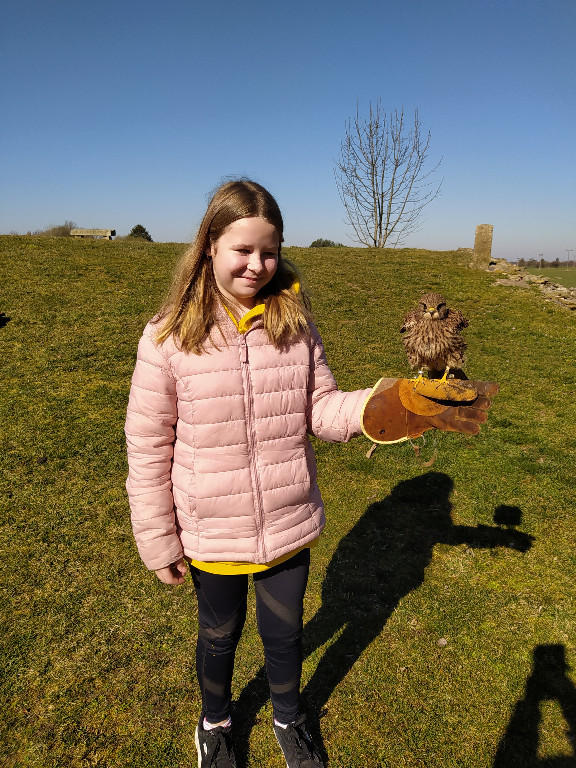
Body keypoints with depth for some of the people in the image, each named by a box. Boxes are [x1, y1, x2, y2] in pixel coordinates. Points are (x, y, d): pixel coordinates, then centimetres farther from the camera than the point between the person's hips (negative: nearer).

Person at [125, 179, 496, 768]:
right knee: (219, 636, 25)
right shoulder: (169, 335, -16)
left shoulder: (295, 321, -9)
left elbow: (321, 410, -6)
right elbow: (148, 445, -10)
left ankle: (289, 719, 58)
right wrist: (157, 539, -6)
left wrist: (381, 405, -25)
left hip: (290, 527, 2)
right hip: (212, 536, -1)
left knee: (284, 635, 24)